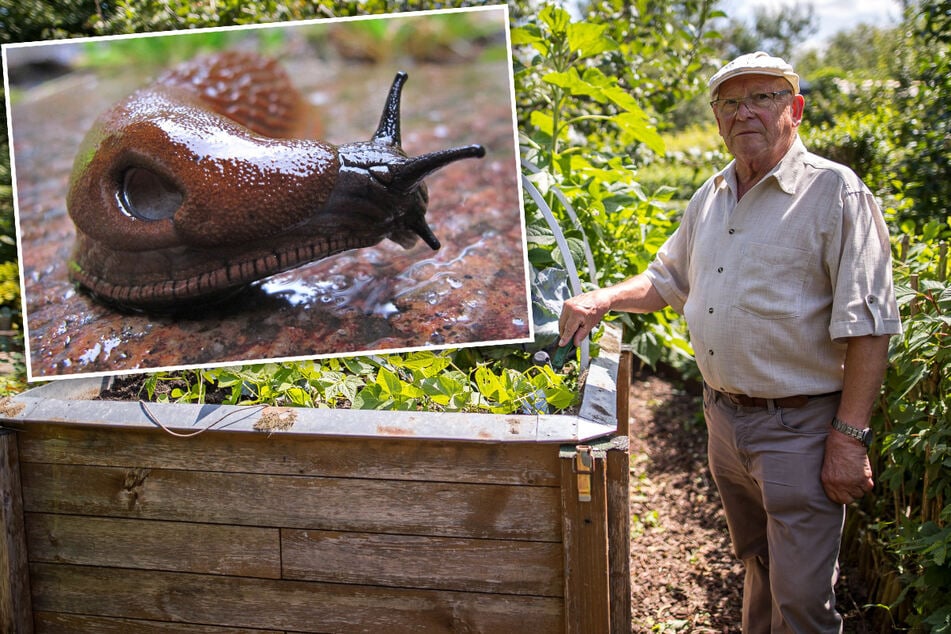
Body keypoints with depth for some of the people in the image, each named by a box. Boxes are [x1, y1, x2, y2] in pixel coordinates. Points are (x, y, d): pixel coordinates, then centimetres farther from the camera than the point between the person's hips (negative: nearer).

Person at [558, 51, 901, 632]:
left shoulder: (834, 191, -12)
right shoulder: (710, 199, 10)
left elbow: (867, 325, -15)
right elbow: (667, 280, 25)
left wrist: (850, 438, -18)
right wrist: (602, 300, 7)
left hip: (799, 428, -6)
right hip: (724, 420, 7)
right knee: (755, 566, 23)